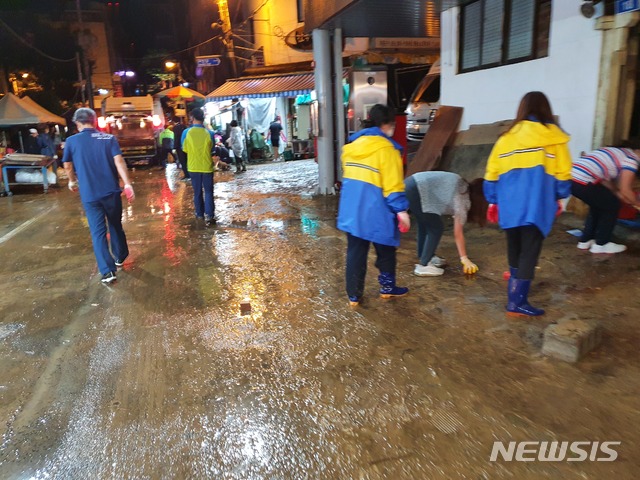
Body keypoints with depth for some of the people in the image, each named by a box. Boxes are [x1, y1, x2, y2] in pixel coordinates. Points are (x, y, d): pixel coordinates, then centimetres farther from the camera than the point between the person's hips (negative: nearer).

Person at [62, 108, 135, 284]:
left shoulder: (71, 141, 2)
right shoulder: (109, 138, 1)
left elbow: (68, 165, 13)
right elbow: (119, 161, -10)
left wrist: (72, 181, 31)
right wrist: (128, 184, -13)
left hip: (89, 194, -1)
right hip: (111, 191, 1)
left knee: (98, 232, 2)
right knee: (115, 225, 19)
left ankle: (107, 271, -3)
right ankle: (120, 257, 35)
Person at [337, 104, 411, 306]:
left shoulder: (352, 145, 9)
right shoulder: (386, 148, -13)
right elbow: (393, 184, -17)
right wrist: (401, 209, -11)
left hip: (351, 209, 6)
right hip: (375, 210, -6)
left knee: (355, 251, 11)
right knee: (386, 250, 15)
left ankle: (354, 295, 16)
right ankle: (387, 287, 29)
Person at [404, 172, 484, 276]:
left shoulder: (462, 188, 18)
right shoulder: (463, 198, -4)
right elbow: (458, 233, -3)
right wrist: (465, 259, 0)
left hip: (411, 184, 10)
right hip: (414, 190, -10)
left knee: (425, 224, 23)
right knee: (436, 228, 0)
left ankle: (425, 257, 34)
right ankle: (423, 266, 3)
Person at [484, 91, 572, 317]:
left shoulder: (506, 136, 10)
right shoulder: (553, 135, 2)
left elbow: (491, 174, 9)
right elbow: (562, 172, 3)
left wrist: (493, 201, 18)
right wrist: (560, 196, 18)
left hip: (509, 205, 4)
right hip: (536, 205, -4)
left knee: (514, 247, 21)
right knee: (529, 252, -1)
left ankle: (517, 284, 42)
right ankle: (517, 302, -3)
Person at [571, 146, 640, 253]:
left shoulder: (620, 153, 28)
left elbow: (606, 181, 28)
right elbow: (625, 190, 0)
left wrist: (624, 198, 29)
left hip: (570, 178, 9)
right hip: (581, 182, -9)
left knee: (598, 205, 27)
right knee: (612, 206, 11)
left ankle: (585, 241, 31)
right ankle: (601, 244, 18)